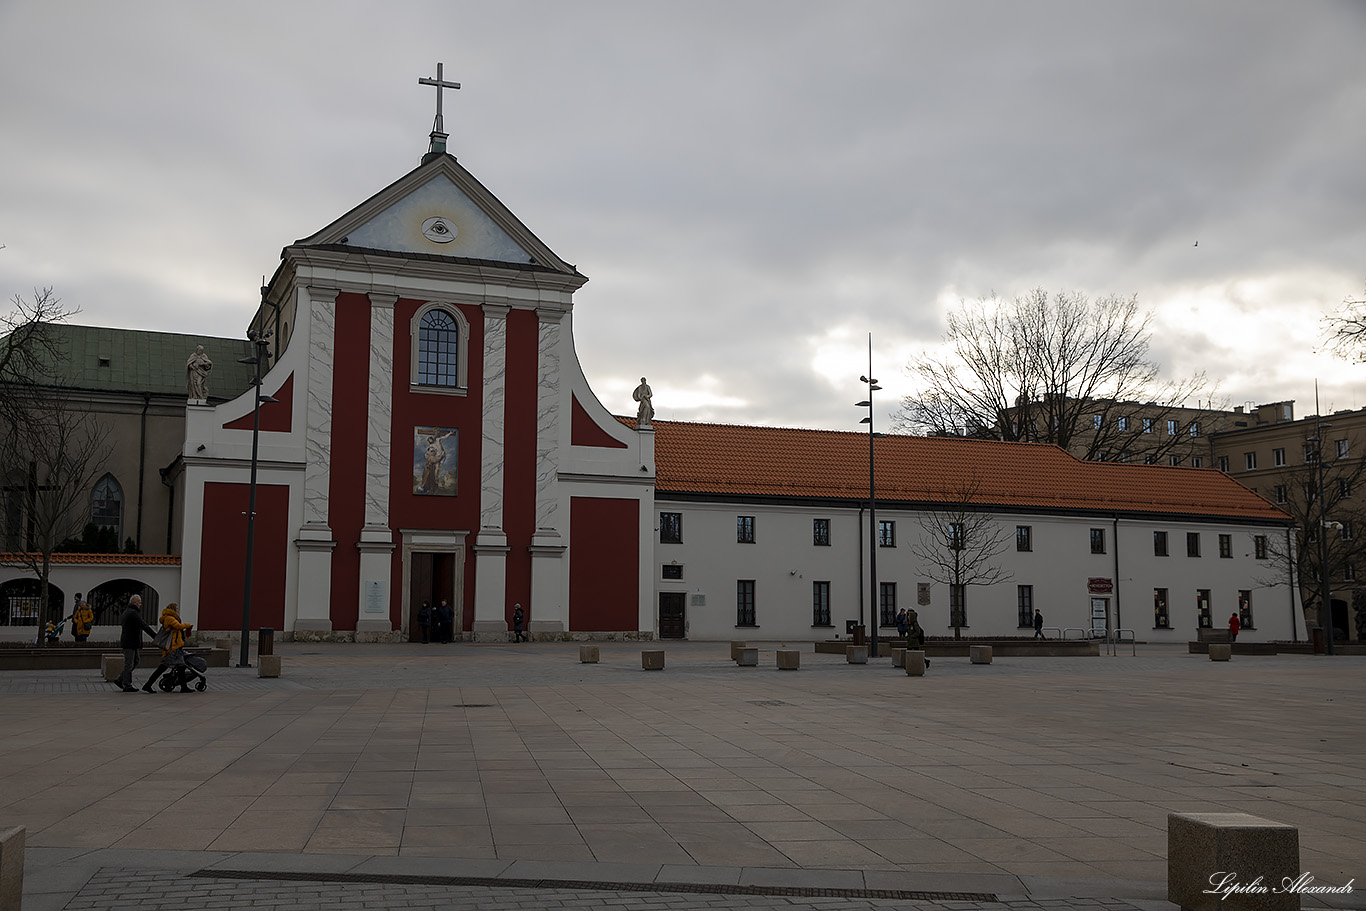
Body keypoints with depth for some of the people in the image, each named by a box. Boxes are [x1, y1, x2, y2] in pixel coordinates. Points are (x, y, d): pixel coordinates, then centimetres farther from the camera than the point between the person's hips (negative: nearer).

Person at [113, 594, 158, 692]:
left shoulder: (127, 611, 16)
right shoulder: (133, 613, -17)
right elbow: (144, 626, -22)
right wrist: (156, 636, -21)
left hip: (132, 643, 10)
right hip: (129, 643, -10)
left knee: (135, 662, 14)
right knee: (129, 664, -4)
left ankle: (119, 680, 17)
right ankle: (127, 686, 0)